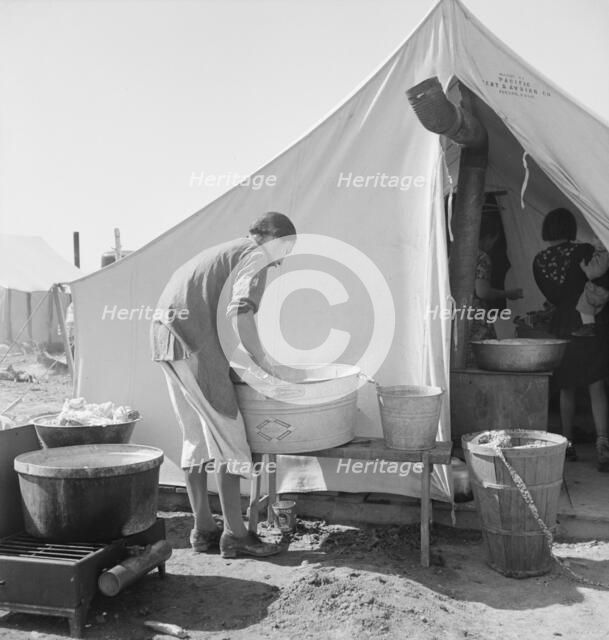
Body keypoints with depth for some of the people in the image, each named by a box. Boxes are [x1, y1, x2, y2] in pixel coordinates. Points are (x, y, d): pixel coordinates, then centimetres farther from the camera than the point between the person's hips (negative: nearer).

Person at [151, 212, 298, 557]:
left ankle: (203, 528, 19)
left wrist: (226, 361, 23)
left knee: (196, 435, 13)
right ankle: (235, 534, 0)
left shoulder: (225, 251, 28)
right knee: (228, 434, -4)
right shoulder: (255, 256, -1)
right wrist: (264, 359, -9)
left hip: (166, 334, 10)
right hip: (193, 338, -10)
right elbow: (240, 310, -18)